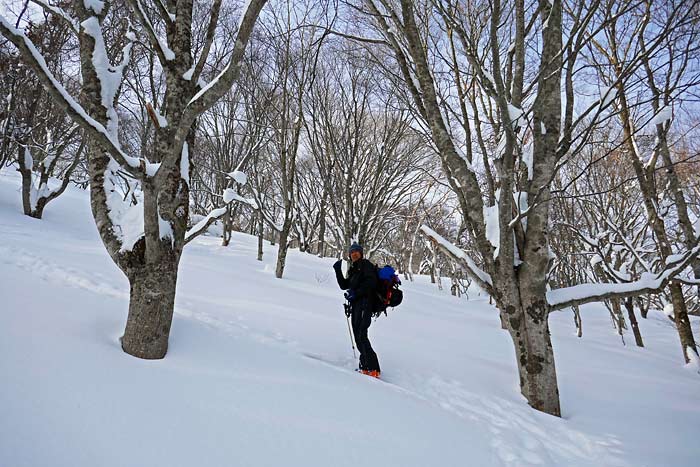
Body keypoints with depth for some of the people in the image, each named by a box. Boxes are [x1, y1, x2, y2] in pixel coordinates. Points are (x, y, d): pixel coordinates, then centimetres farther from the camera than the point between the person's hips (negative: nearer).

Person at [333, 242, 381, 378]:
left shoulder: (366, 265, 2)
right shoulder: (353, 269, 26)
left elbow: (371, 282, -12)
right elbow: (344, 285, 23)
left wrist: (356, 292, -18)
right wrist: (338, 270, 16)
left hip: (364, 303, -9)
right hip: (356, 305, 9)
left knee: (361, 335, -18)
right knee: (358, 336, 5)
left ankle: (373, 369, -19)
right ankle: (366, 366, 8)